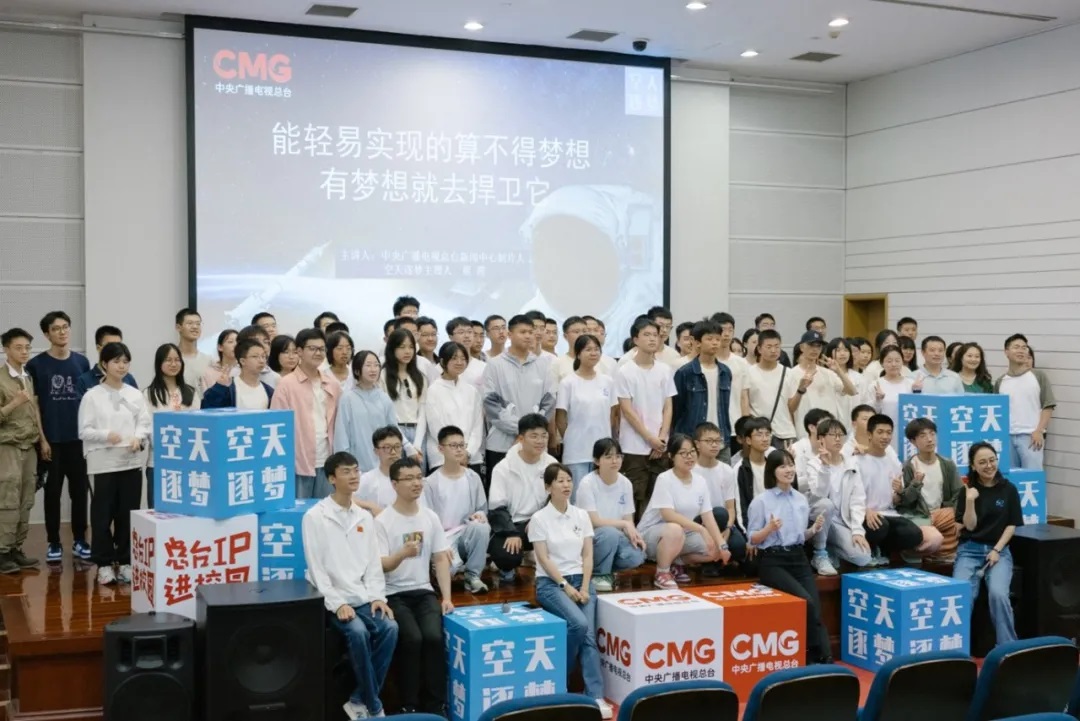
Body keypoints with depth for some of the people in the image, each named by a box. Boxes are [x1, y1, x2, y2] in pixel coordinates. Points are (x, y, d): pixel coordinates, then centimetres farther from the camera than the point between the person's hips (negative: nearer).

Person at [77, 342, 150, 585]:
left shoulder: (135, 395, 7)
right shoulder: (92, 396, -1)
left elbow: (145, 424, 6)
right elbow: (84, 430, -3)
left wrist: (138, 438, -13)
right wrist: (106, 435, -19)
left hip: (132, 461, 2)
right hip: (104, 462, -2)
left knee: (128, 513, 6)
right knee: (103, 514, 2)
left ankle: (125, 561, 17)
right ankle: (104, 563, 12)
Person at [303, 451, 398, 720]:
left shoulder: (365, 517, 12)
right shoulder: (315, 517, -4)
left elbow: (374, 563, 11)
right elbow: (316, 568, -9)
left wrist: (377, 597, -4)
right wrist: (338, 603, -17)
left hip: (364, 597, 5)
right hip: (333, 599, -5)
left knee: (389, 627, -22)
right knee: (358, 632, -30)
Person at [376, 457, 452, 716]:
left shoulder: (431, 517, 7)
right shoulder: (382, 521, -6)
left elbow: (441, 559, 9)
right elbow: (379, 566, -12)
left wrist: (446, 596, -1)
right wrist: (403, 553, -32)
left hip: (424, 592, 3)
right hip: (394, 594, -3)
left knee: (433, 636, -23)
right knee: (412, 638, -27)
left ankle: (436, 704, -10)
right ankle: (409, 705, -11)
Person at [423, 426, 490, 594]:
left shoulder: (473, 478, 5)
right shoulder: (431, 483, -4)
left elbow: (482, 508, 11)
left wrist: (480, 514, -15)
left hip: (467, 533, 3)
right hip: (442, 536, -3)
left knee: (481, 527, -33)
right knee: (449, 566, -34)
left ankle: (473, 575, -15)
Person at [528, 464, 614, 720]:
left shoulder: (581, 515, 8)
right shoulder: (539, 518, -4)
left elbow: (587, 555, 6)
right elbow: (544, 559, -8)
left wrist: (584, 587, -7)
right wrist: (566, 586, -15)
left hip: (581, 579, 4)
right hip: (551, 582, -4)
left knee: (589, 636, -17)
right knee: (579, 625, -28)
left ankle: (596, 697, -22)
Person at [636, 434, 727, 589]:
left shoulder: (700, 481, -1)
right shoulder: (664, 479, -18)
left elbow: (708, 517, -3)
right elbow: (668, 515, -28)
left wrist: (722, 545, -15)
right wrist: (701, 529, -33)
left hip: (684, 533, 6)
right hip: (651, 532, -6)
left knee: (716, 550, -12)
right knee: (675, 530, -39)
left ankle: (677, 563, 12)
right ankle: (662, 573, -14)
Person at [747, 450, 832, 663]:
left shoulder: (801, 499, 11)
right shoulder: (761, 501, -6)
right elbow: (752, 539, -4)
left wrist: (814, 529, -1)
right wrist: (769, 529, -22)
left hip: (798, 558, 5)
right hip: (772, 562, -5)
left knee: (815, 607, -12)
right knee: (806, 602, -22)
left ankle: (824, 658, -11)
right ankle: (821, 657, -8)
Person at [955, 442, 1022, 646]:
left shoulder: (1008, 489, 4)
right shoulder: (967, 491, 3)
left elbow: (1012, 525, 3)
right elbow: (970, 525, -4)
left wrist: (997, 550, -8)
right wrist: (970, 501, -19)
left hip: (999, 550, 0)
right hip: (970, 550, 0)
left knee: (998, 594, -27)